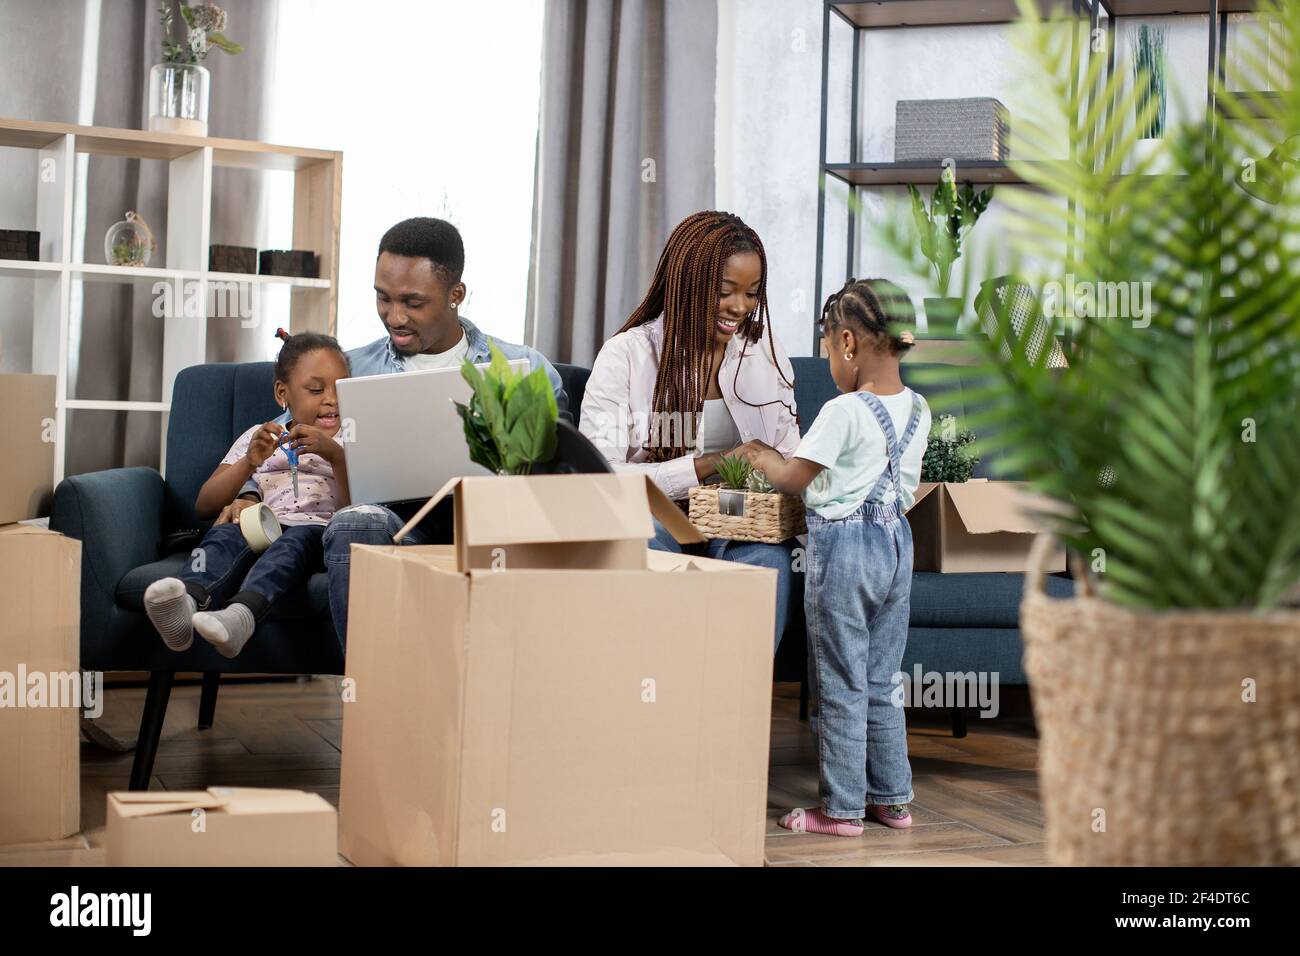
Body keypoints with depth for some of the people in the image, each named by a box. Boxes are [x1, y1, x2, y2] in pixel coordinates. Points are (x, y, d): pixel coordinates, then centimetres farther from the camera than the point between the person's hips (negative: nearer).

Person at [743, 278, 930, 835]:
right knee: (881, 683, 16)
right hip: (897, 543, 7)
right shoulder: (917, 409, 4)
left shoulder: (844, 412, -18)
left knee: (841, 686, 1)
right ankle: (892, 797, 23)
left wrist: (759, 456, 10)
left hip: (842, 545, -7)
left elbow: (793, 479, -11)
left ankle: (842, 809, 8)